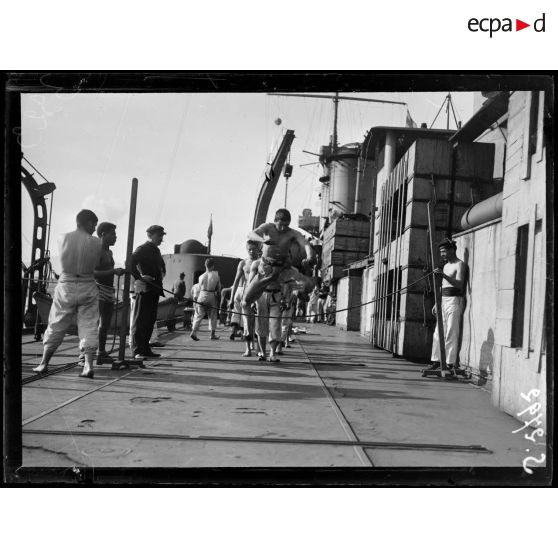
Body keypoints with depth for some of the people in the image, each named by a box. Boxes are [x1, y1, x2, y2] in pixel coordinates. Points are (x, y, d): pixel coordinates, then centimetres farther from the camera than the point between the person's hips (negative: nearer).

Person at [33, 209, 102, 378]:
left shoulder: (63, 239, 0)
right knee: (88, 325, 3)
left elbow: (65, 259, 10)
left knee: (56, 326, 12)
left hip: (66, 285, 2)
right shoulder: (97, 243, -4)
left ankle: (44, 363, 20)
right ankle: (88, 365, -6)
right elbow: (96, 266, 0)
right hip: (88, 287, -1)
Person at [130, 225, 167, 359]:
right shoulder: (141, 249, -6)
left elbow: (161, 266, 36)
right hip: (144, 289, -9)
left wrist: (161, 274, 19)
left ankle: (145, 349, 16)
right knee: (140, 320, -6)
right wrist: (140, 277, -22)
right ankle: (137, 351, -4)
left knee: (150, 320, 10)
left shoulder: (156, 251, 20)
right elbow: (130, 263, -18)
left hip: (154, 289, 9)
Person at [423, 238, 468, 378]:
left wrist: (443, 275, -30)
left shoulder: (460, 265, -6)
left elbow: (459, 284, -20)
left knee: (451, 334, -9)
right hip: (443, 301, 8)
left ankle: (451, 365, -7)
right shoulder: (446, 266, 19)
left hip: (454, 301, -8)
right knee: (438, 333, 7)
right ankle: (436, 363, 11)